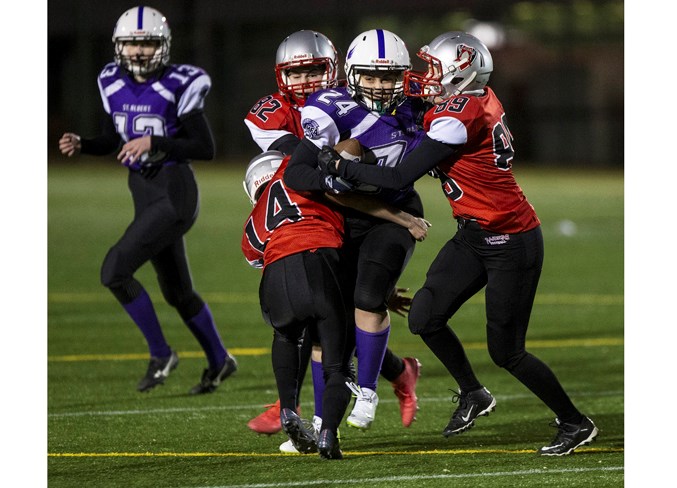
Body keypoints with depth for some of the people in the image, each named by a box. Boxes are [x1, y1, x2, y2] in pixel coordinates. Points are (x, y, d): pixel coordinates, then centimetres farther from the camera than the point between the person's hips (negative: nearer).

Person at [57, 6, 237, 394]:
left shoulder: (178, 86, -15)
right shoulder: (115, 84, 5)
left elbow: (205, 148, -15)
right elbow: (113, 140, 18)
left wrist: (154, 143, -24)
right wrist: (81, 145, -1)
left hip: (174, 194, -8)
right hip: (145, 194, 8)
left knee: (115, 271, -16)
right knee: (177, 292, 18)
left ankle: (161, 354, -1)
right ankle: (220, 361, 37)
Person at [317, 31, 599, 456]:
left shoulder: (458, 118, -24)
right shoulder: (480, 99, 1)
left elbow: (400, 177, -20)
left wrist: (341, 167, -11)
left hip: (510, 244, -9)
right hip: (475, 237, 9)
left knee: (506, 352, 0)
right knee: (425, 317, 4)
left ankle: (576, 424, 15)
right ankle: (473, 394, 23)